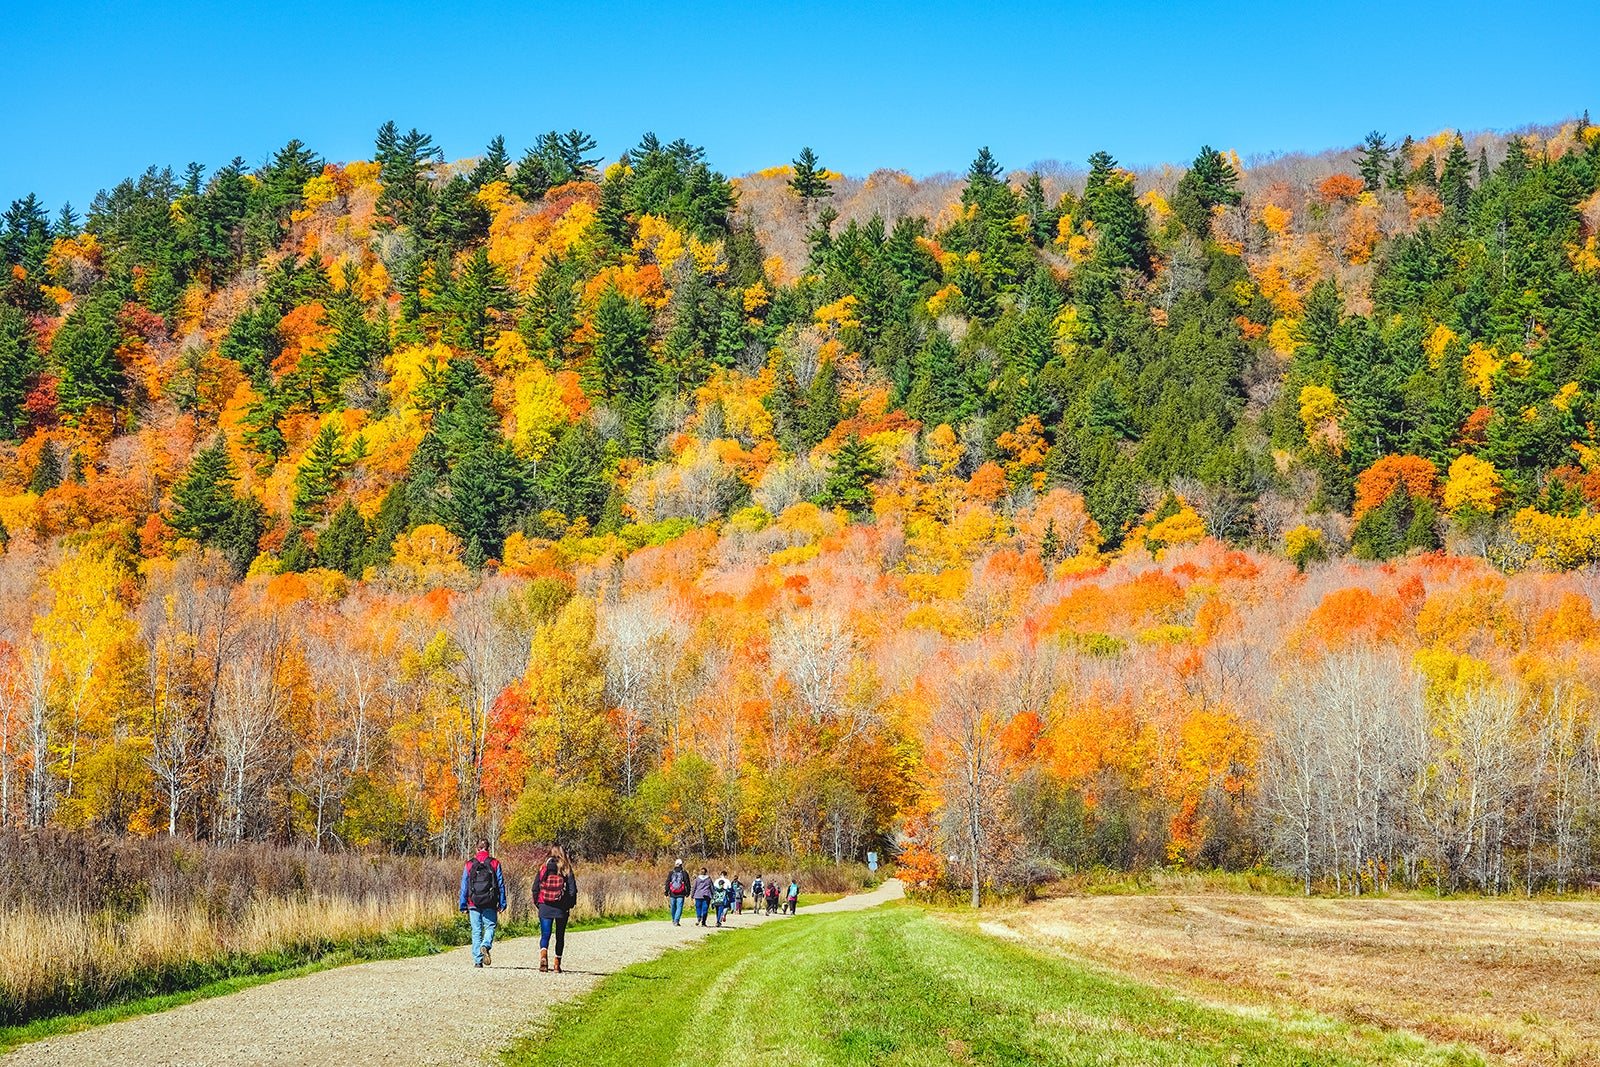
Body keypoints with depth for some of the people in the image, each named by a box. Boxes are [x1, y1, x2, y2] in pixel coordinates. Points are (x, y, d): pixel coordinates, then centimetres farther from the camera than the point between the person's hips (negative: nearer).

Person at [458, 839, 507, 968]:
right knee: (490, 927, 7)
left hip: (474, 903, 1)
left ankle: (477, 960, 2)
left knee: (476, 931, 6)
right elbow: (501, 885, 2)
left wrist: (463, 906, 10)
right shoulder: (495, 863, 1)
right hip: (490, 904, -1)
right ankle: (485, 945, -23)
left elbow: (464, 886, 6)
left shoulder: (469, 865, 5)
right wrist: (502, 904, 6)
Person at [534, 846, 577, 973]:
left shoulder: (544, 868, 0)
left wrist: (537, 902, 13)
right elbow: (572, 889, -5)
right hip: (561, 909, 0)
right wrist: (570, 905, 8)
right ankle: (557, 964, 13)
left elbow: (535, 888, 1)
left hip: (545, 907, 0)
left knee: (545, 935, 0)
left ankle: (543, 955, -27)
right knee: (560, 936, 12)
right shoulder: (567, 869, -3)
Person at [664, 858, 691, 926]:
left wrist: (666, 893, 6)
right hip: (681, 895, -2)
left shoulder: (671, 873, 4)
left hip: (672, 894, 2)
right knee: (679, 907, -4)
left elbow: (667, 883, 3)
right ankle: (676, 920, -19)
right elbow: (687, 884, 1)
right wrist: (687, 893, 8)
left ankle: (674, 921, 29)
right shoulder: (684, 873, -1)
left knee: (673, 908, 16)